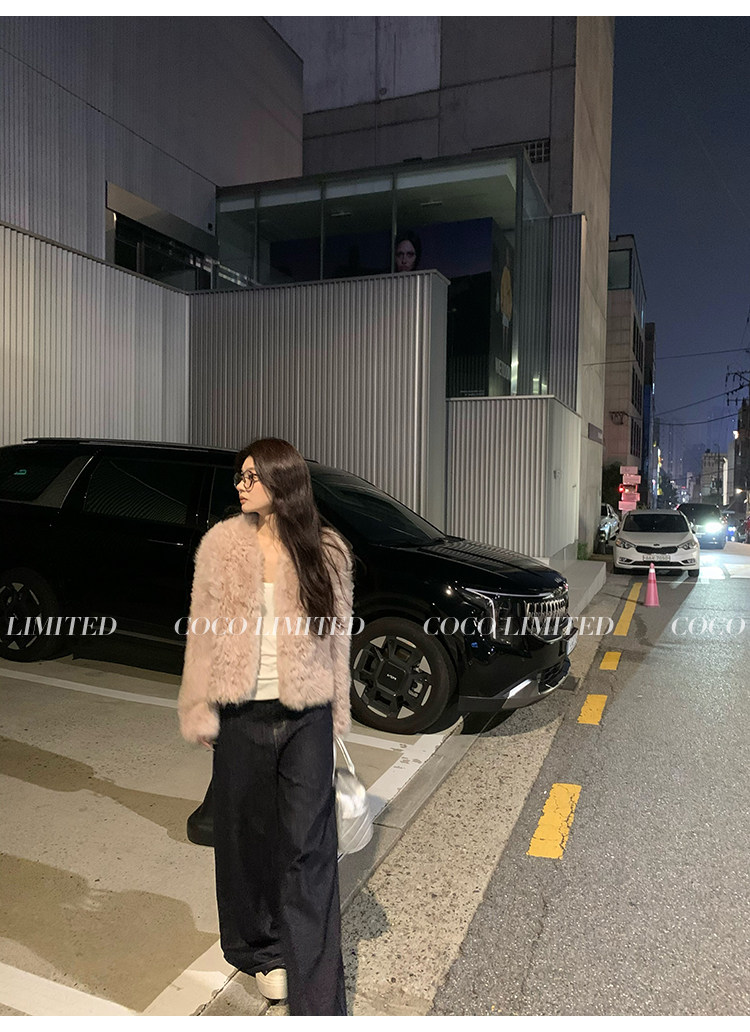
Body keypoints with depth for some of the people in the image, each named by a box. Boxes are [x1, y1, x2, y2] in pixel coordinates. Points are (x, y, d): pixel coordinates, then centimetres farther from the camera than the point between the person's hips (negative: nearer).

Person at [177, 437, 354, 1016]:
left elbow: (338, 636, 2)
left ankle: (318, 999, 15)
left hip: (306, 715, -1)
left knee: (309, 845, 2)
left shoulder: (326, 550, -3)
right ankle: (262, 948, 40)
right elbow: (204, 631, 0)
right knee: (248, 833, 16)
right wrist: (200, 710, -2)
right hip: (243, 713, 1)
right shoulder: (222, 544, -3)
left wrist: (337, 715, 3)